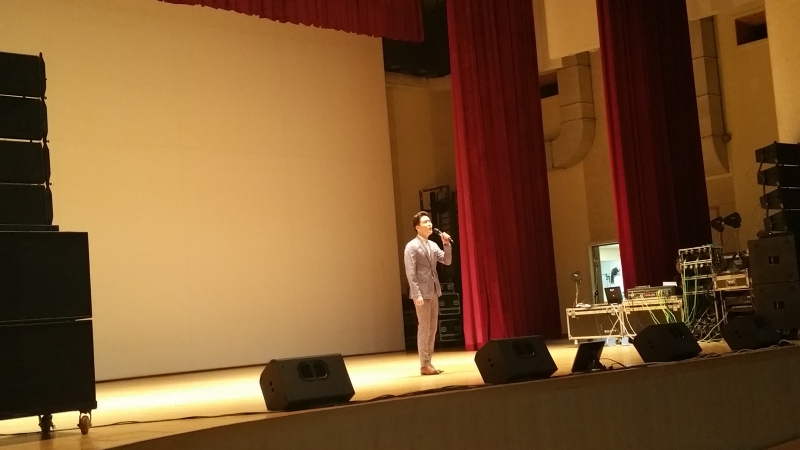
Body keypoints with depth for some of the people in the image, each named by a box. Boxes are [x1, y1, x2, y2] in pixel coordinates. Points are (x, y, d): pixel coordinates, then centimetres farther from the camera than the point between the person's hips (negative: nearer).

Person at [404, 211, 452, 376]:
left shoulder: (433, 245, 14)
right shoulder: (412, 247, -9)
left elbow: (447, 261, 12)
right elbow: (411, 273, -14)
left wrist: (447, 244, -3)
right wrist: (417, 294, -20)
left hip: (434, 291, 8)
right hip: (422, 292, -8)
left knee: (432, 328, 9)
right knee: (424, 328, -5)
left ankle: (428, 363, 15)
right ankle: (424, 366, -1)